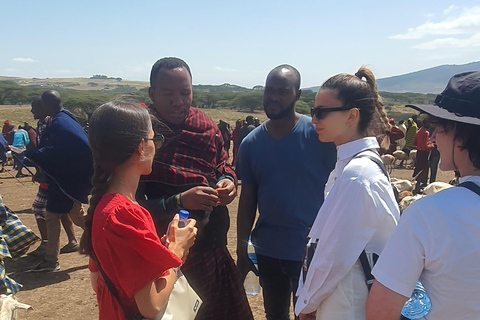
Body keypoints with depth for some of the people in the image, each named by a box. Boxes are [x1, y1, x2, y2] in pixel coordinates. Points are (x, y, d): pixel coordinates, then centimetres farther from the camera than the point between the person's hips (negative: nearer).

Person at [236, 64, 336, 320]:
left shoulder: (318, 134, -12)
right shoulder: (251, 143, 0)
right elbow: (247, 200, 4)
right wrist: (241, 251, 6)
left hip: (311, 250, -3)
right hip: (268, 250, 4)